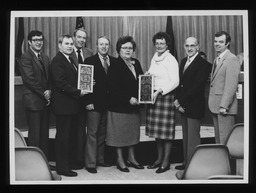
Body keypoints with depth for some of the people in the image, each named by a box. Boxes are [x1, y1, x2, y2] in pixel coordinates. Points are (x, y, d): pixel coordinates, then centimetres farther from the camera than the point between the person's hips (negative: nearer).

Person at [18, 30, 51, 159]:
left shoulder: (45, 57, 16)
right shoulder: (25, 58, -8)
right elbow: (29, 79, -15)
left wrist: (49, 91, -2)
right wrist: (44, 93, -11)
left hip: (45, 100, 7)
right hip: (33, 101, -7)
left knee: (44, 133, 10)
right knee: (35, 134, -2)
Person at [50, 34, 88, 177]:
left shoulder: (70, 60, 19)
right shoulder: (57, 61, -11)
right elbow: (60, 82, -20)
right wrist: (78, 92, -19)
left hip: (72, 105, 9)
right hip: (63, 105, -9)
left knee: (71, 136, 15)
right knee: (63, 136, -2)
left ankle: (69, 162, 26)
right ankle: (62, 167, 7)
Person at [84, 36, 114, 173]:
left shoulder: (114, 61, 9)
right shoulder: (90, 61, -3)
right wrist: (88, 102, -13)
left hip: (109, 104, 5)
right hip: (95, 103, -4)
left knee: (103, 133, 13)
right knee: (92, 133, -1)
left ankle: (100, 159, 24)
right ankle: (90, 163, 6)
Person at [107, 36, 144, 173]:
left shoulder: (136, 63, 10)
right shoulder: (114, 66, -10)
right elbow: (113, 88, -16)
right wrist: (129, 99, -20)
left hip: (134, 105, 7)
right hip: (119, 106, -6)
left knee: (133, 131, 13)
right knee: (119, 132, 3)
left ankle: (131, 158, 26)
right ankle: (120, 160, 16)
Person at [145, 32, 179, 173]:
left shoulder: (171, 60, -7)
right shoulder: (154, 59, 15)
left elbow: (175, 81, -13)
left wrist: (159, 91, -20)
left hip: (166, 97, -7)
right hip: (153, 96, 7)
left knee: (166, 131, -2)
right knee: (156, 130, 11)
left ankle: (166, 162, 7)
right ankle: (159, 158, 22)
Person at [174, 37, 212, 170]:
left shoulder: (203, 64, -13)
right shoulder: (183, 61, 14)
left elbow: (197, 87, -18)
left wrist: (182, 102, -16)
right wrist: (177, 100, -1)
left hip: (194, 106, -8)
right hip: (183, 105, 8)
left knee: (193, 137, -1)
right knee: (185, 136, 15)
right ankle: (186, 162, 25)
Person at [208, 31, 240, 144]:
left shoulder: (232, 59, -11)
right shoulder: (217, 60, 18)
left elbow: (231, 85, -17)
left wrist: (224, 106, -21)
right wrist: (213, 105, 11)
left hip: (225, 108, -9)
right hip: (215, 106, 9)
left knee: (225, 141, -5)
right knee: (218, 139, 13)